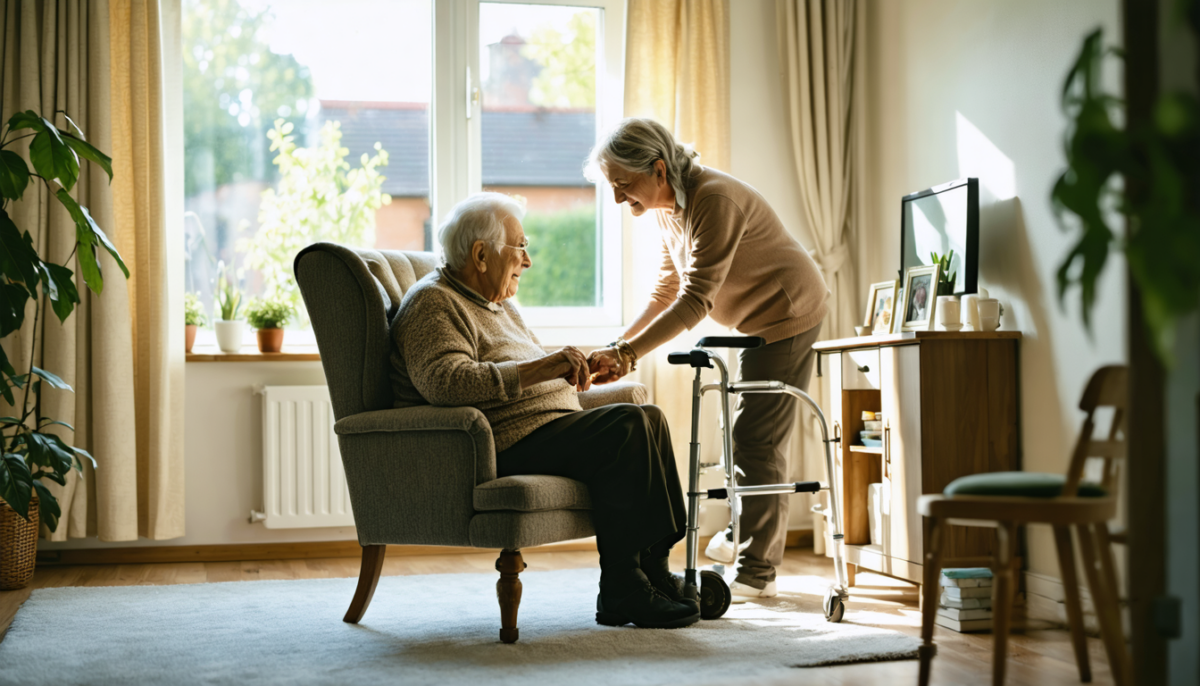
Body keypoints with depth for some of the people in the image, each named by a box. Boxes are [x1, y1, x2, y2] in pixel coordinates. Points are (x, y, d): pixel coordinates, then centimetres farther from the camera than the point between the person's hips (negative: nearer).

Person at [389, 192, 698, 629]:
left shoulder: (497, 304, 26)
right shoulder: (432, 304, -8)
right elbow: (447, 381, -26)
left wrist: (581, 365, 17)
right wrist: (542, 367, -27)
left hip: (551, 428, 10)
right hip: (505, 447, -10)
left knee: (648, 418, -4)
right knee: (626, 426, -24)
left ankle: (654, 571, -8)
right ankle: (621, 591, -23)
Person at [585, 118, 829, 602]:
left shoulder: (714, 201, -30)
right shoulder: (668, 209, 0)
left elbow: (696, 299, -33)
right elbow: (667, 291, 7)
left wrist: (626, 354, -36)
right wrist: (615, 348, -4)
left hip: (789, 315, -10)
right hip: (759, 321, 10)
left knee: (757, 440, -8)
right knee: (750, 436, 20)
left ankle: (757, 571, 0)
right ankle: (744, 536, 36)